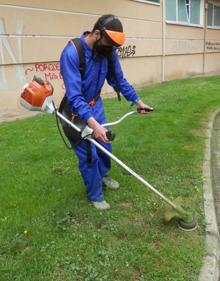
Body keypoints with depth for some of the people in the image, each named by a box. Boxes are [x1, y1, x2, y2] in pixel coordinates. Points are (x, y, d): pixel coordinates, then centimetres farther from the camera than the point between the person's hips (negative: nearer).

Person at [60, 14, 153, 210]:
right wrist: (94, 124, -46)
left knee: (105, 145, 16)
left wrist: (138, 101, 4)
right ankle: (95, 196, 21)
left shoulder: (108, 51, -10)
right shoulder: (71, 53, -30)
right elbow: (75, 97, -36)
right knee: (88, 155, -1)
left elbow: (119, 80, 4)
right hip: (77, 111, -6)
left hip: (96, 105, 6)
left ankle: (103, 175, 46)